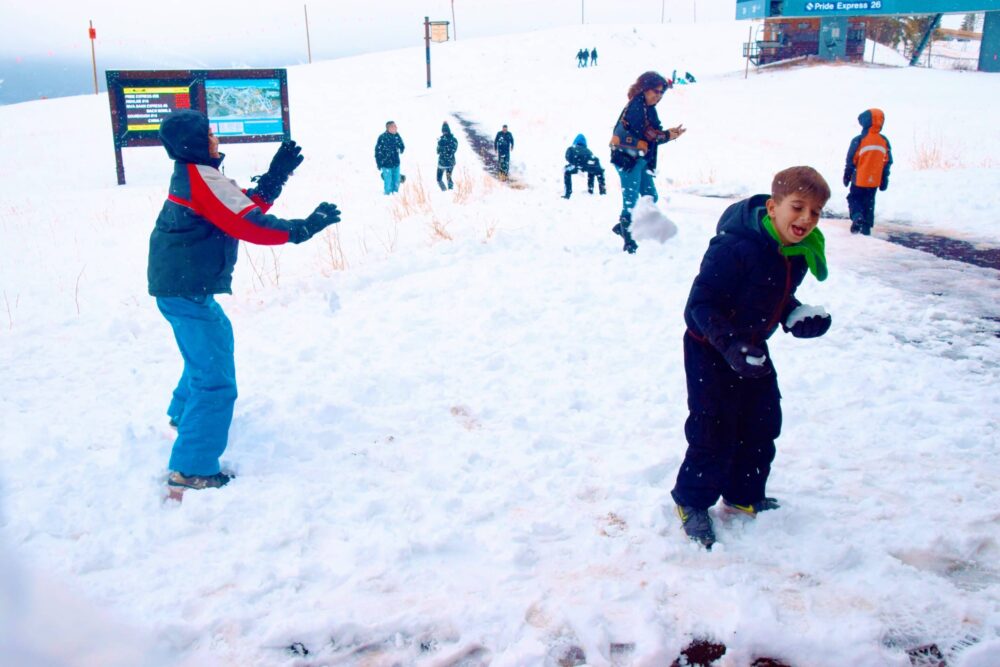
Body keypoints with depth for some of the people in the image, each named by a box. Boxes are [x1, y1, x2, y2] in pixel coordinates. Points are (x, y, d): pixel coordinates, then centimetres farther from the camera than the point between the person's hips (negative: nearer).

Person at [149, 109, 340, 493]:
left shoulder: (190, 174, 13)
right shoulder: (203, 179, -18)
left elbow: (246, 208, 11)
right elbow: (251, 226, -23)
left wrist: (277, 175, 6)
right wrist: (304, 228, -18)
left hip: (181, 286, 11)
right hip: (188, 292, -11)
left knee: (217, 336, 35)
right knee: (216, 380, -12)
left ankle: (184, 412, 52)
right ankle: (191, 470, -12)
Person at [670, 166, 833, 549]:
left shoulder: (799, 253, -5)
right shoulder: (734, 248, -31)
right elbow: (701, 304, -27)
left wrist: (797, 317, -7)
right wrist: (731, 344, -36)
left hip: (753, 348, 8)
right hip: (710, 349, -8)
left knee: (763, 423, 14)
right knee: (715, 431, -4)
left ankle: (745, 496, 35)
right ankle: (692, 502, 18)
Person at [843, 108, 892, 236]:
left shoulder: (859, 140, -14)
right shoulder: (884, 141, 2)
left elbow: (851, 160, -10)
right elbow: (887, 162, 7)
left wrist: (847, 177, 3)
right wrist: (884, 181, 14)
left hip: (859, 179, -4)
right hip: (874, 181, 4)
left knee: (854, 198, 10)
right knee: (869, 202, 14)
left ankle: (857, 217, -16)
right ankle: (867, 227, 14)